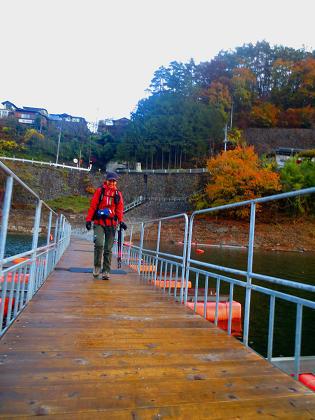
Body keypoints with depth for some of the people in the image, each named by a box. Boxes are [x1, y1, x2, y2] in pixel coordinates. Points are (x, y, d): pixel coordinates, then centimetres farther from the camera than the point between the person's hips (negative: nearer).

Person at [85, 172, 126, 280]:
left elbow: (120, 209, 8)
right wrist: (88, 219, -4)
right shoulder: (99, 191, 4)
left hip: (111, 223, 2)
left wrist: (121, 221, -7)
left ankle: (106, 271, 12)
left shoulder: (118, 194, 10)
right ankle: (97, 266, 4)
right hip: (99, 222, -2)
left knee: (108, 249, 3)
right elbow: (92, 206, 3)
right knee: (99, 244, -18)